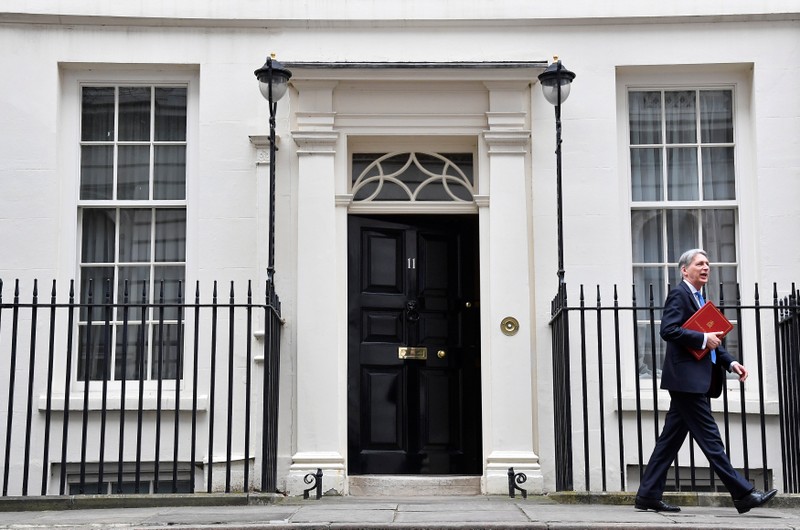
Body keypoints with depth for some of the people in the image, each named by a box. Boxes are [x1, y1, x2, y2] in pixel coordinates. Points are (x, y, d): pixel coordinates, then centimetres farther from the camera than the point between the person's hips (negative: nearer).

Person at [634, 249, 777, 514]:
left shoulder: (700, 299, 23)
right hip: (686, 378, -10)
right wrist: (703, 339, -18)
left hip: (696, 380, 10)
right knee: (710, 437, -5)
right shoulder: (679, 294, -7)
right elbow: (668, 329, -20)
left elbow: (712, 339, 22)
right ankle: (743, 494, -3)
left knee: (671, 439, 8)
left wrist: (730, 362, 8)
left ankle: (648, 495, 11)